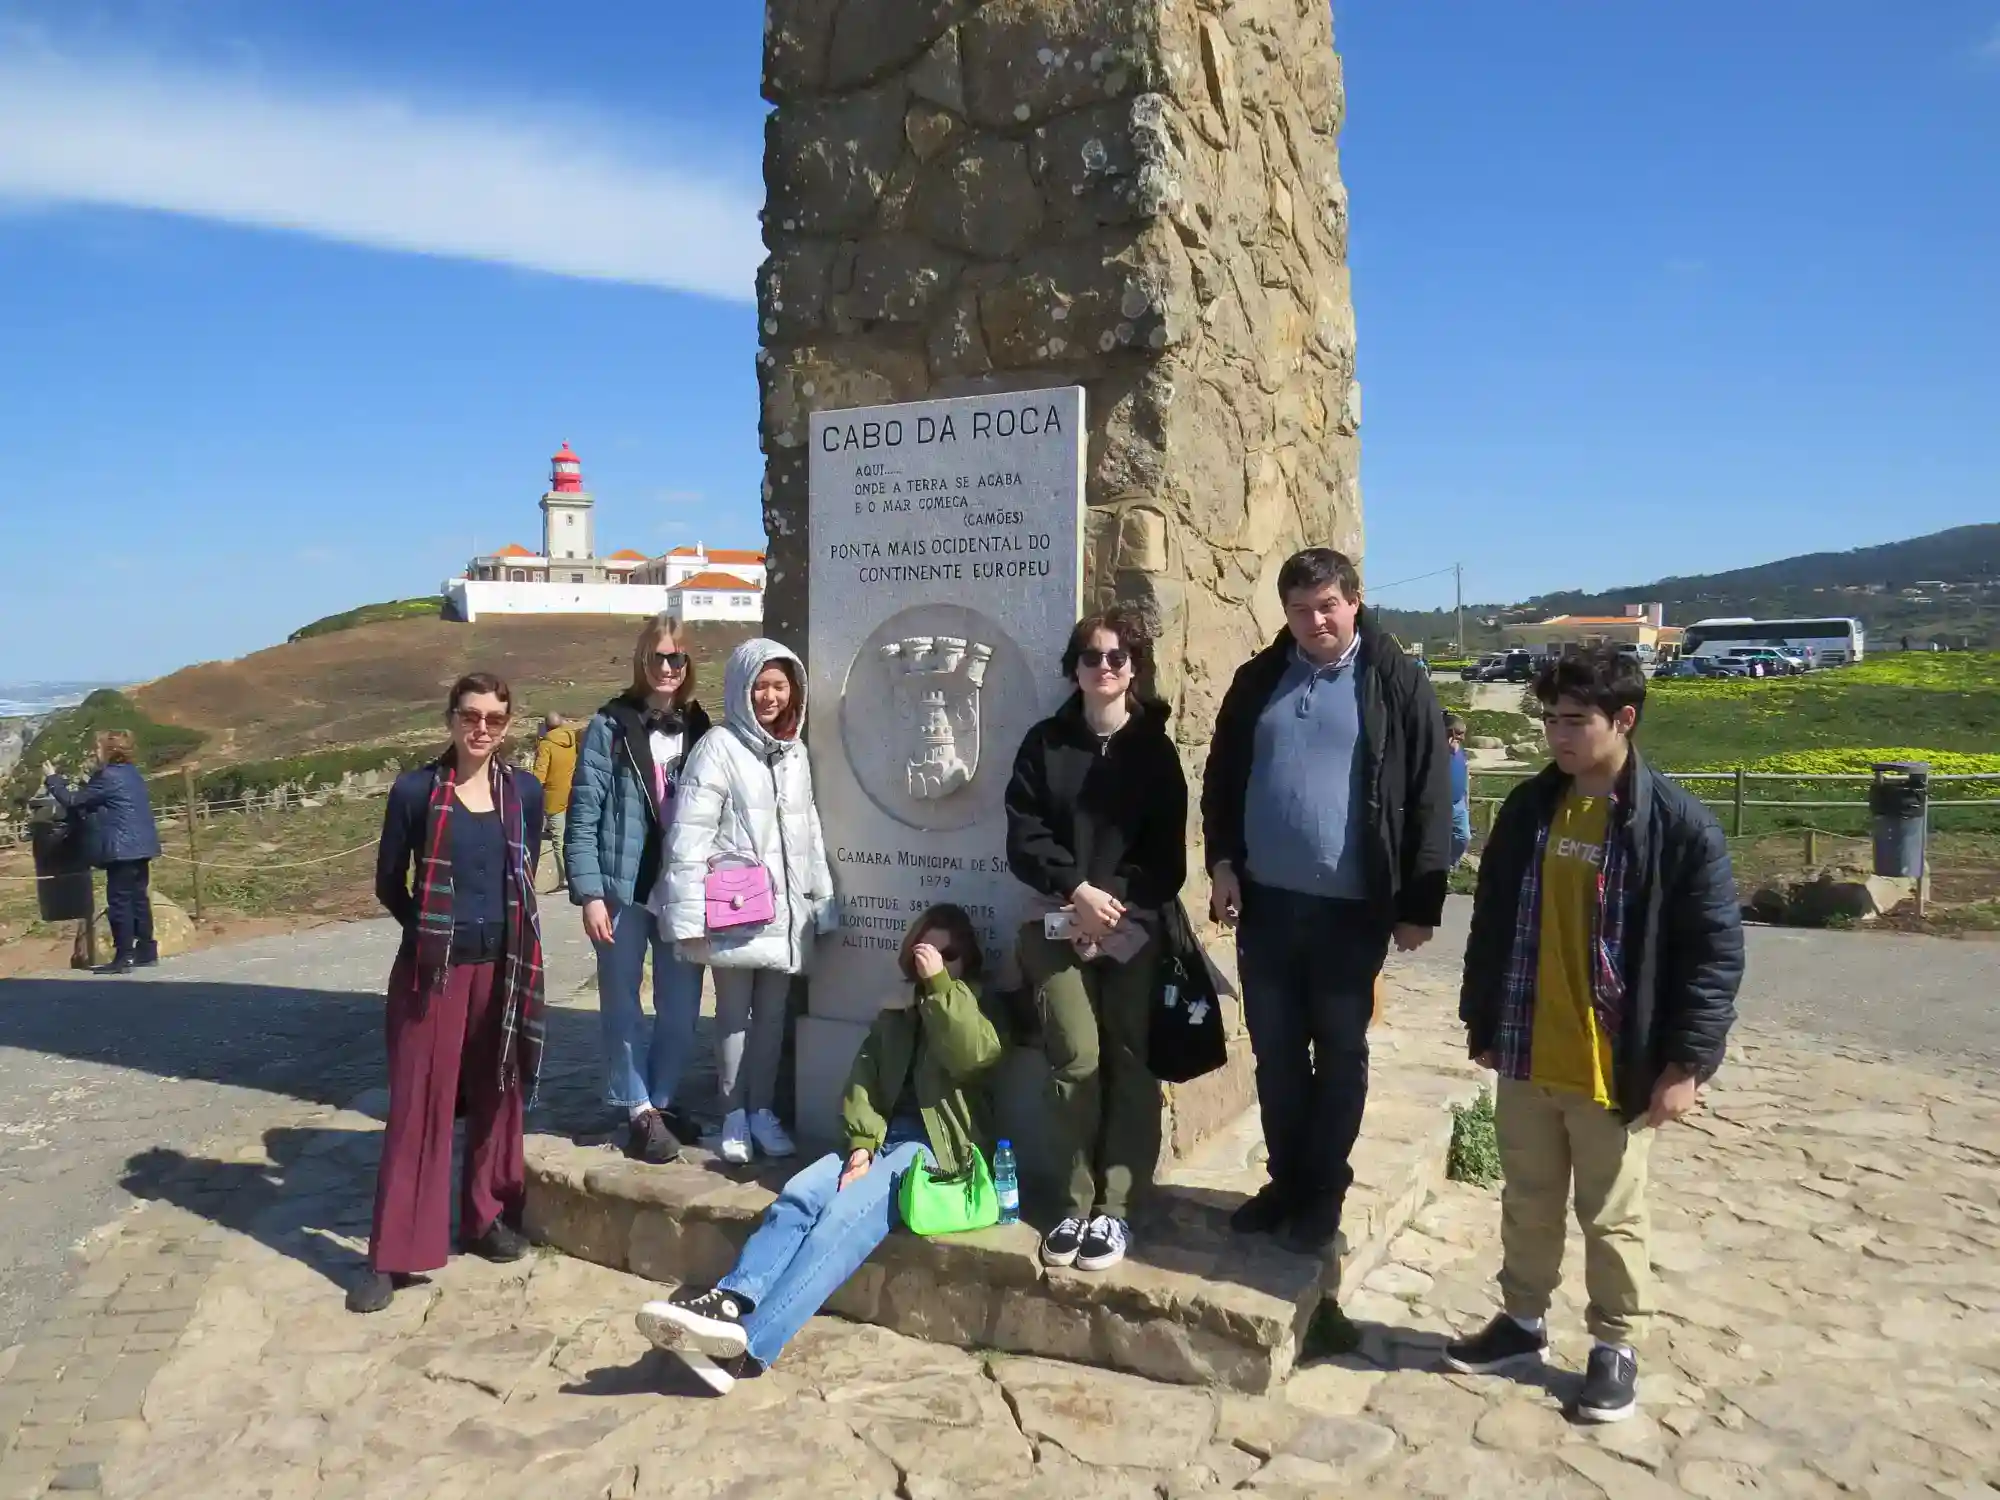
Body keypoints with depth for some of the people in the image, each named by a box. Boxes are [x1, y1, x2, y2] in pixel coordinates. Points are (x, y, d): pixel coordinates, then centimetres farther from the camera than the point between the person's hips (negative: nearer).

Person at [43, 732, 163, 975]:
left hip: (122, 848, -9)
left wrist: (52, 779, 5)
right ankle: (146, 952, 16)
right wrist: (81, 788, 23)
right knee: (139, 898, 12)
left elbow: (73, 801, -7)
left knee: (119, 902, -5)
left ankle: (123, 957, -3)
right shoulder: (132, 773, 15)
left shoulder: (107, 776, -13)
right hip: (139, 846, 9)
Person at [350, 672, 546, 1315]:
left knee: (497, 1094, 12)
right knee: (418, 1105, 0)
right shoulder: (415, 791, -6)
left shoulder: (525, 792, 1)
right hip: (433, 968, -3)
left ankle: (488, 1216, 29)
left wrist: (504, 932, 10)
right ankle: (393, 1254, 7)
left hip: (503, 967, 3)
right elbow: (389, 883, 3)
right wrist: (434, 930, 7)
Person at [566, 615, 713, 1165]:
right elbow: (583, 815, -6)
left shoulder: (699, 728, 7)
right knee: (622, 1004, 6)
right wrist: (590, 893, -12)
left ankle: (662, 1100, 27)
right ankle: (638, 1111, 18)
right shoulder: (610, 726, -4)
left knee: (682, 1004, 10)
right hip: (624, 888, -3)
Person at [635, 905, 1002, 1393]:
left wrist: (940, 984, -14)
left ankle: (749, 1345, -45)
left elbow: (974, 1055, -13)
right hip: (883, 1137, 6)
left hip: (936, 1145, -5)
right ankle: (727, 1303, -42)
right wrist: (863, 1142, -8)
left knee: (844, 1217, -30)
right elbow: (866, 1074, 9)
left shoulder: (979, 1004, 10)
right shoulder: (898, 1006, 22)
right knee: (799, 1195, -24)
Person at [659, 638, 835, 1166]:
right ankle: (733, 1115, 19)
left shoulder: (796, 752, 12)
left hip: (785, 911, 5)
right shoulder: (720, 748, -8)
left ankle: (763, 1110, 24)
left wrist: (823, 900, 16)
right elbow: (689, 834, -13)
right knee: (734, 1012, 6)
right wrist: (691, 914, -17)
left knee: (773, 1013, 12)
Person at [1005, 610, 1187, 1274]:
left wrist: (1114, 903, -11)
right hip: (1061, 924, 0)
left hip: (1135, 925, 0)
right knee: (1075, 1059, -9)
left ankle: (1116, 1208, 8)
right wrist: (1078, 890, -13)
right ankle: (1078, 1203, 6)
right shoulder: (1045, 742, 7)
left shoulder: (1154, 747, 6)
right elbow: (1024, 836, 0)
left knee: (1130, 1063, -2)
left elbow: (1168, 854, 1)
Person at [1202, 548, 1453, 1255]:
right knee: (1275, 1051, 13)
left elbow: (1429, 800, -6)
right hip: (1265, 900, 4)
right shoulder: (1258, 679, 6)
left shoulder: (1398, 685, -6)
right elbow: (1223, 775, 12)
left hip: (1351, 907, -3)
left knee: (1339, 1052, 10)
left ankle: (1324, 1189, 25)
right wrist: (1223, 861, 2)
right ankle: (1286, 1179, 29)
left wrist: (1420, 902, -7)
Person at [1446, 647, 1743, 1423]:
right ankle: (1522, 1319, 37)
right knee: (1528, 1202, 19)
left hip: (1615, 1067, -4)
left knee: (1612, 1217, 13)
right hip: (1526, 1058, 4)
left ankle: (1615, 1346, 31)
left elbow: (1716, 951, -11)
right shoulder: (1527, 809, 1)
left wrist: (1687, 1061, -13)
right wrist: (1480, 1020, 11)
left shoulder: (1679, 825, -13)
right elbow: (1492, 922, 9)